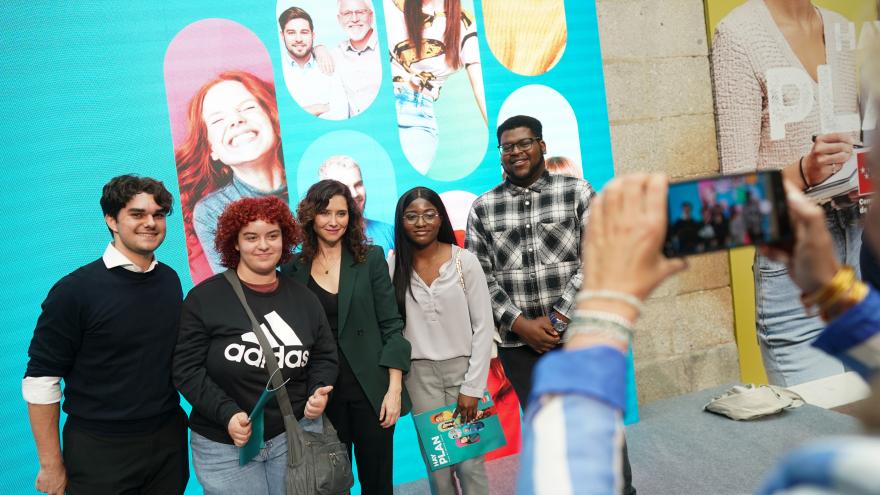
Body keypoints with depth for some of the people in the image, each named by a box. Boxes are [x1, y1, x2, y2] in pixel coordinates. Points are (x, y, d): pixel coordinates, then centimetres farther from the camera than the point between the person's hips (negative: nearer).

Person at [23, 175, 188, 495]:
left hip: (169, 441, 4)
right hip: (99, 450, -4)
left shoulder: (170, 280, 1)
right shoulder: (75, 290, -13)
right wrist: (51, 465, -9)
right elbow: (40, 380, -10)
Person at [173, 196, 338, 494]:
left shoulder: (303, 298, 4)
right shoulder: (204, 298, -7)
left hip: (295, 435, 3)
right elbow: (187, 368, -9)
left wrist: (319, 392, -9)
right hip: (224, 445, -2)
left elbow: (324, 357, 10)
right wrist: (226, 413, -20)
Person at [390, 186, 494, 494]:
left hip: (462, 368, -1)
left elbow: (484, 327, -6)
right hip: (419, 376, 2)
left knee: (470, 463, 2)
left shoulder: (465, 261, -6)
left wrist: (473, 386, -9)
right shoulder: (394, 267, -2)